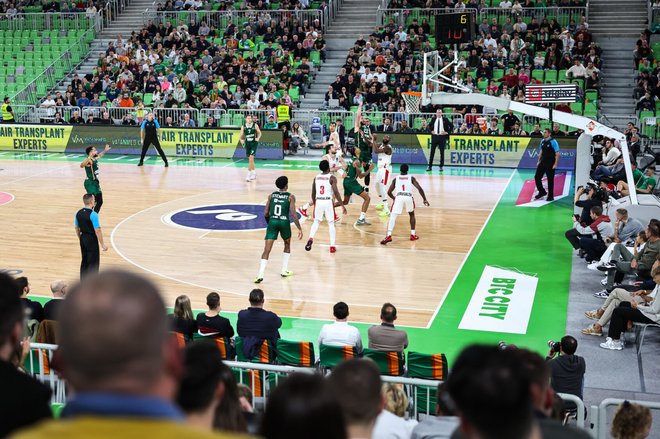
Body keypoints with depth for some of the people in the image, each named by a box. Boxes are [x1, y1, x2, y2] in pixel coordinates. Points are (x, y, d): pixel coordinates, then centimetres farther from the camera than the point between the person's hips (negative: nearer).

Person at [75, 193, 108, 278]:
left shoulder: (79, 213, 3)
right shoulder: (93, 214, -20)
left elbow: (77, 228, 14)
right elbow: (98, 231, -21)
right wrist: (102, 244, -14)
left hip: (83, 239, 8)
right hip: (91, 240, -8)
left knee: (84, 262, 19)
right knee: (93, 263, 1)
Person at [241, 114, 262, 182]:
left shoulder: (255, 125, -5)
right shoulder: (243, 127, -1)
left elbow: (259, 133, 5)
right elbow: (241, 135, 4)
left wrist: (258, 138, -13)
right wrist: (242, 140, -16)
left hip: (254, 143, -3)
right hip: (247, 143, 3)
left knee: (251, 158, -15)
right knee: (250, 159, 13)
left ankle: (249, 174, -14)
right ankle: (254, 172, 32)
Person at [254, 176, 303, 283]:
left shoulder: (271, 195, 8)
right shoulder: (290, 197, -1)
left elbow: (266, 213, 7)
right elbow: (293, 214, -9)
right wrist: (299, 229, -5)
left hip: (272, 222, 2)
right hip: (284, 222, -2)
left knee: (266, 250, -3)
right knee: (287, 246, 26)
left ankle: (260, 276, -16)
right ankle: (284, 271, 28)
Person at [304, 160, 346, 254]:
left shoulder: (316, 178, 9)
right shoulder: (332, 178, -4)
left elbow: (313, 193, 13)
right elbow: (336, 192, -12)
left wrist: (314, 203, 27)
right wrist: (342, 205, -9)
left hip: (318, 201, 3)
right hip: (328, 201, -3)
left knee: (316, 222, 18)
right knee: (331, 223, 9)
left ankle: (311, 239, -6)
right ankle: (332, 246, 7)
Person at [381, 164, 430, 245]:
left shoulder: (395, 179, 23)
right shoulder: (411, 178, 21)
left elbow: (389, 192, 21)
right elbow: (419, 188, 8)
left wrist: (394, 198, 40)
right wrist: (425, 199, 14)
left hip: (398, 197, -1)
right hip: (409, 197, 1)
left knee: (392, 217, -2)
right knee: (412, 215, 26)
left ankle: (388, 236, -20)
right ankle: (413, 235, 25)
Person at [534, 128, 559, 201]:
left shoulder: (553, 142, -12)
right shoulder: (542, 141, 7)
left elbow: (557, 153, -13)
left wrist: (555, 164, -17)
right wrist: (539, 161, 14)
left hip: (550, 164, -6)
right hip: (542, 162, 6)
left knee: (550, 180, 3)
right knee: (537, 177, 3)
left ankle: (550, 196, 15)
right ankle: (542, 192, 22)